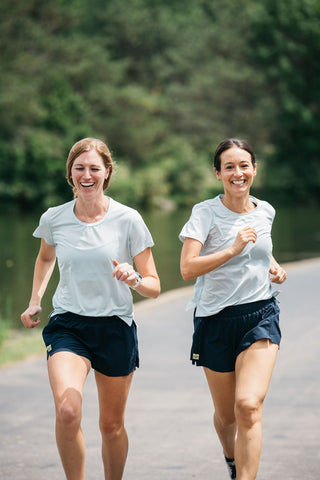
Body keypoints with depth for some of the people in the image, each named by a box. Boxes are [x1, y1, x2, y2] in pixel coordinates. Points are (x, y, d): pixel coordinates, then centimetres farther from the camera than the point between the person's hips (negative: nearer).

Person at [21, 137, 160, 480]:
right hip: (67, 324, 0)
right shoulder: (54, 219, 0)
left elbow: (154, 287, -4)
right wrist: (35, 301, 15)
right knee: (67, 412, -23)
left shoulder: (128, 220, -6)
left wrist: (134, 279, -25)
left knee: (111, 425, 10)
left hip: (115, 326, 0)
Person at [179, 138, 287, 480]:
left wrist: (273, 265, 9)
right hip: (216, 320, -2)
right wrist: (233, 250, -26)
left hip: (260, 315, 2)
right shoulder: (206, 213, -8)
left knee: (249, 406, -20)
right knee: (226, 415, 11)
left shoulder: (265, 212, 7)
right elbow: (187, 269, -19)